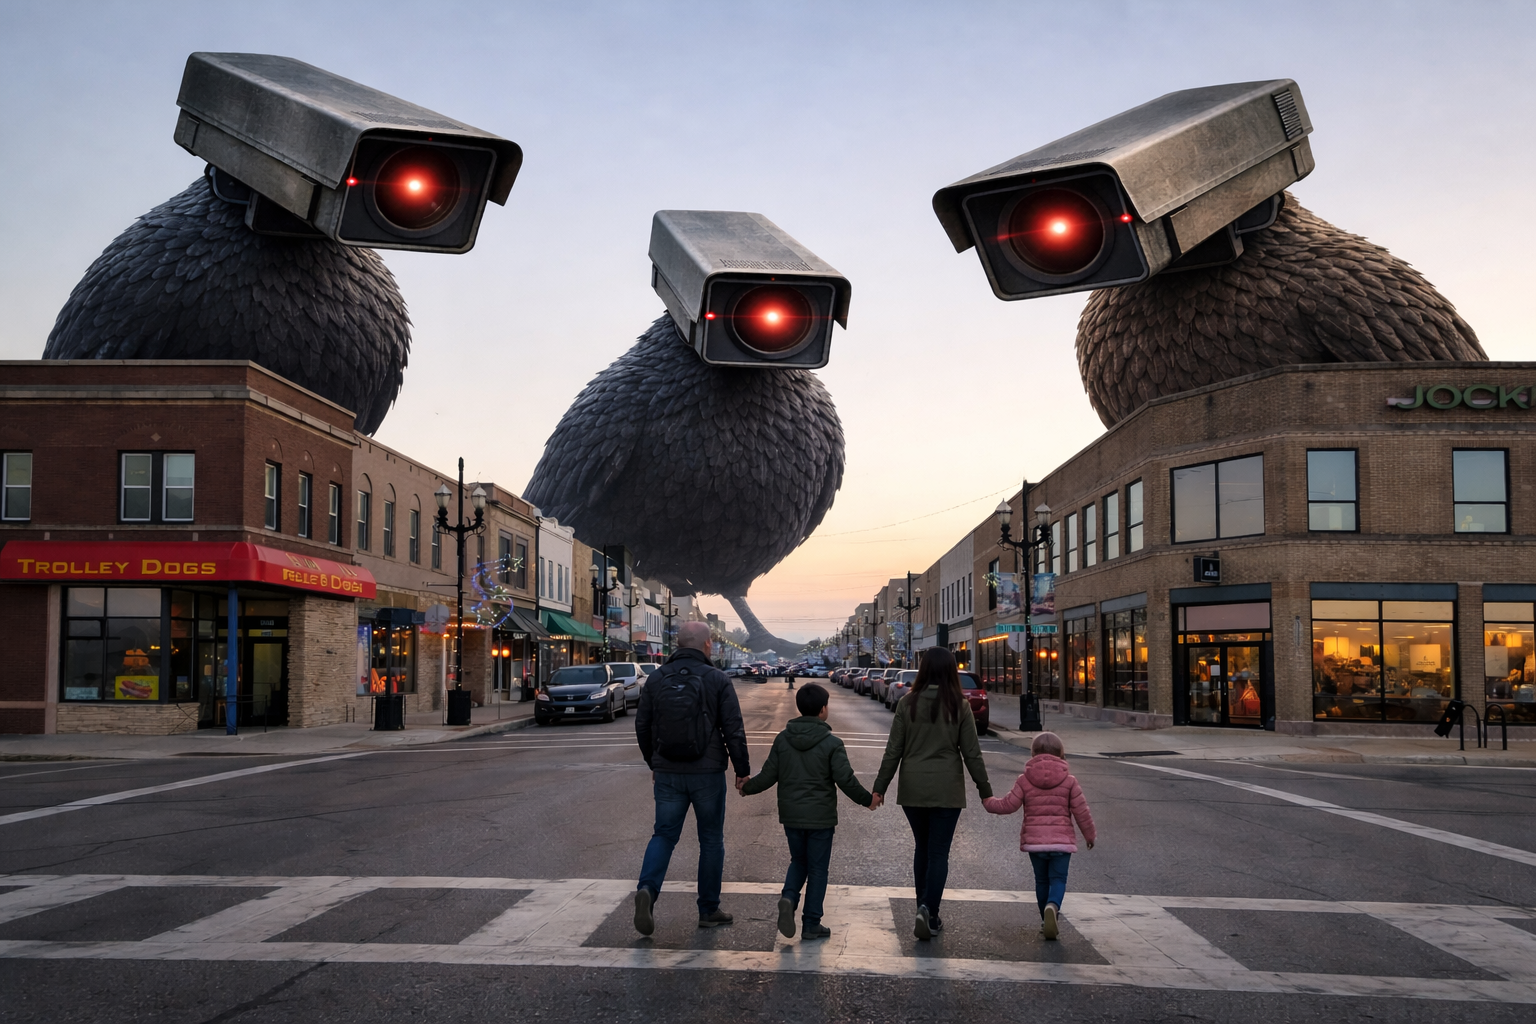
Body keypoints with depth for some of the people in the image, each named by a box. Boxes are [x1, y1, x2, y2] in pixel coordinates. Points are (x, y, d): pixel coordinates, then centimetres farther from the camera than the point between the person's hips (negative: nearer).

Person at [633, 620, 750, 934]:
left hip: (667, 773, 2)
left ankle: (647, 889, -15)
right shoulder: (717, 680, -7)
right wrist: (742, 770, 2)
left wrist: (653, 763, 21)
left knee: (664, 835, 10)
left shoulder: (656, 679, 2)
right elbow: (734, 730, -8)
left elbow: (642, 726, 8)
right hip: (707, 773, -2)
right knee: (711, 839, 11)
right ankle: (709, 910, 16)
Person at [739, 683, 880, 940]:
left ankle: (789, 897, -6)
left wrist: (747, 788, 19)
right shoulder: (831, 743, -12)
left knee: (798, 861, 21)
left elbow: (768, 776, 0)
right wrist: (867, 799, 3)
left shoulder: (782, 739, -1)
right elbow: (846, 780, -13)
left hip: (791, 815, 3)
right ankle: (811, 924, 11)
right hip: (820, 817, -3)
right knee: (817, 868, 8)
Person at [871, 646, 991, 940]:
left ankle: (924, 911, 21)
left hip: (913, 790, 2)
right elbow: (971, 753, -3)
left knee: (921, 849, 17)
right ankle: (929, 911, -13)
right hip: (947, 791, -2)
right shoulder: (959, 706, -6)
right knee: (939, 853, 2)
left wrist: (879, 788, 5)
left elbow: (893, 750, -1)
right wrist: (985, 790, 6)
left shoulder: (908, 703, -2)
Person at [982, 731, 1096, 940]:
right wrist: (1090, 834, 16)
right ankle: (1052, 906, -28)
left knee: (1042, 880, 15)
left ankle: (1046, 918, 18)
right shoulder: (1069, 781, 0)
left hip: (1034, 841, 1)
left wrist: (987, 801, 14)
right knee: (1058, 878, 0)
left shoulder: (1025, 780, -1)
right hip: (1062, 840, -1)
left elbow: (1008, 805, -4)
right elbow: (1081, 811, 2)